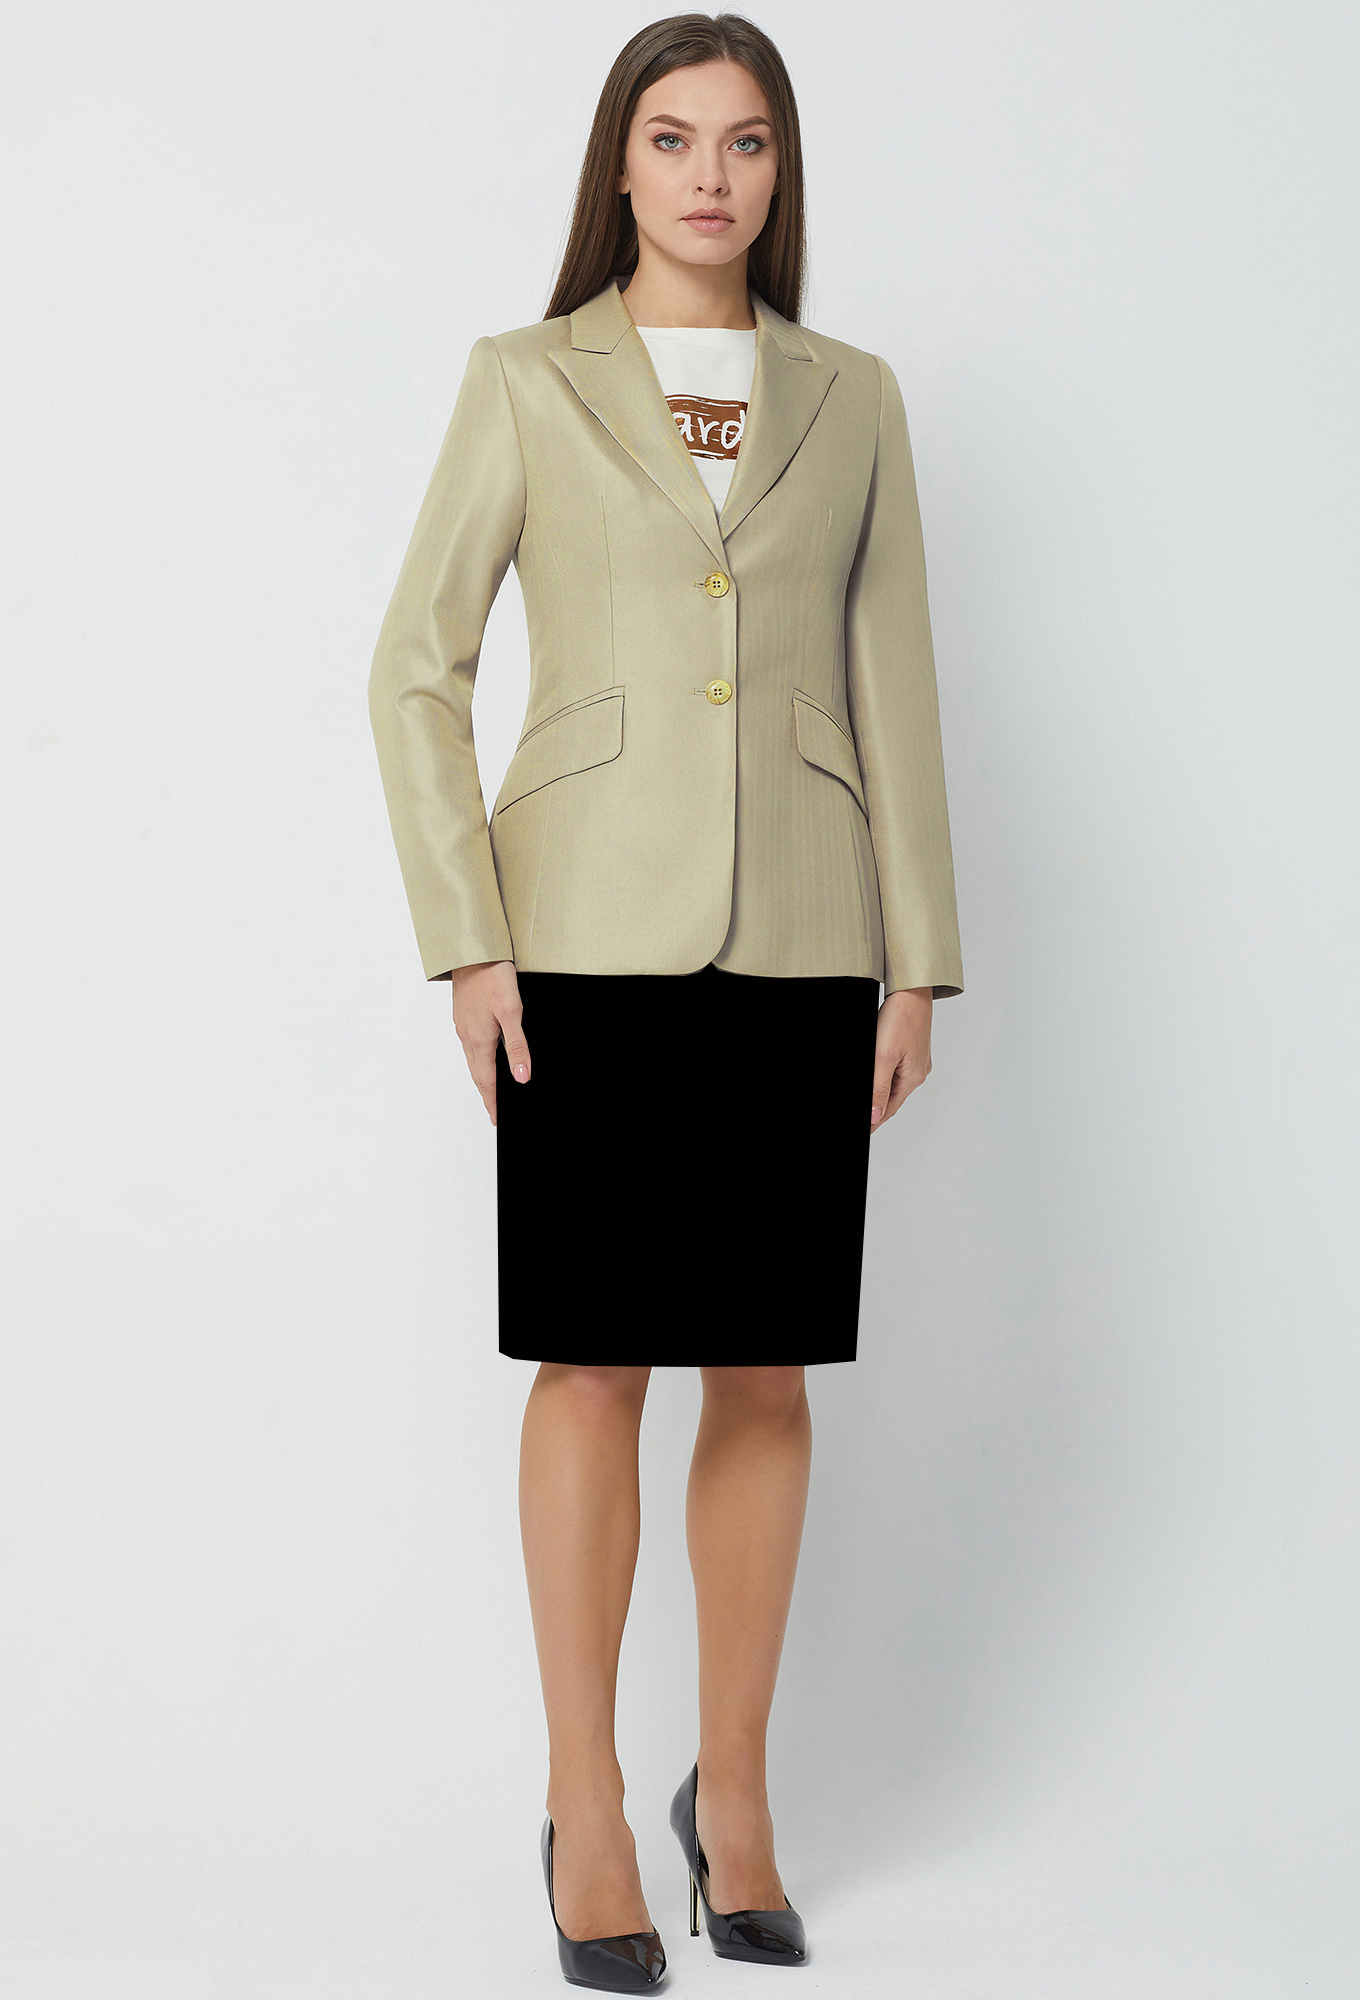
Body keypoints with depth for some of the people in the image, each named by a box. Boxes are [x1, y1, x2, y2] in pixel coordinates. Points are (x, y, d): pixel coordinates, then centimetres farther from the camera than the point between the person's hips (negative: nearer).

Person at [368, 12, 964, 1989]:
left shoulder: (851, 400, 9)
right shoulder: (525, 383, 3)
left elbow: (892, 687, 8)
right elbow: (416, 667, 1)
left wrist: (919, 959, 3)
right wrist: (465, 942, -7)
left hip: (798, 943, 2)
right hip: (595, 935, -2)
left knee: (768, 1377, 7)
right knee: (594, 1366, 1)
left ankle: (736, 1792, 22)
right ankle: (587, 1808, 13)